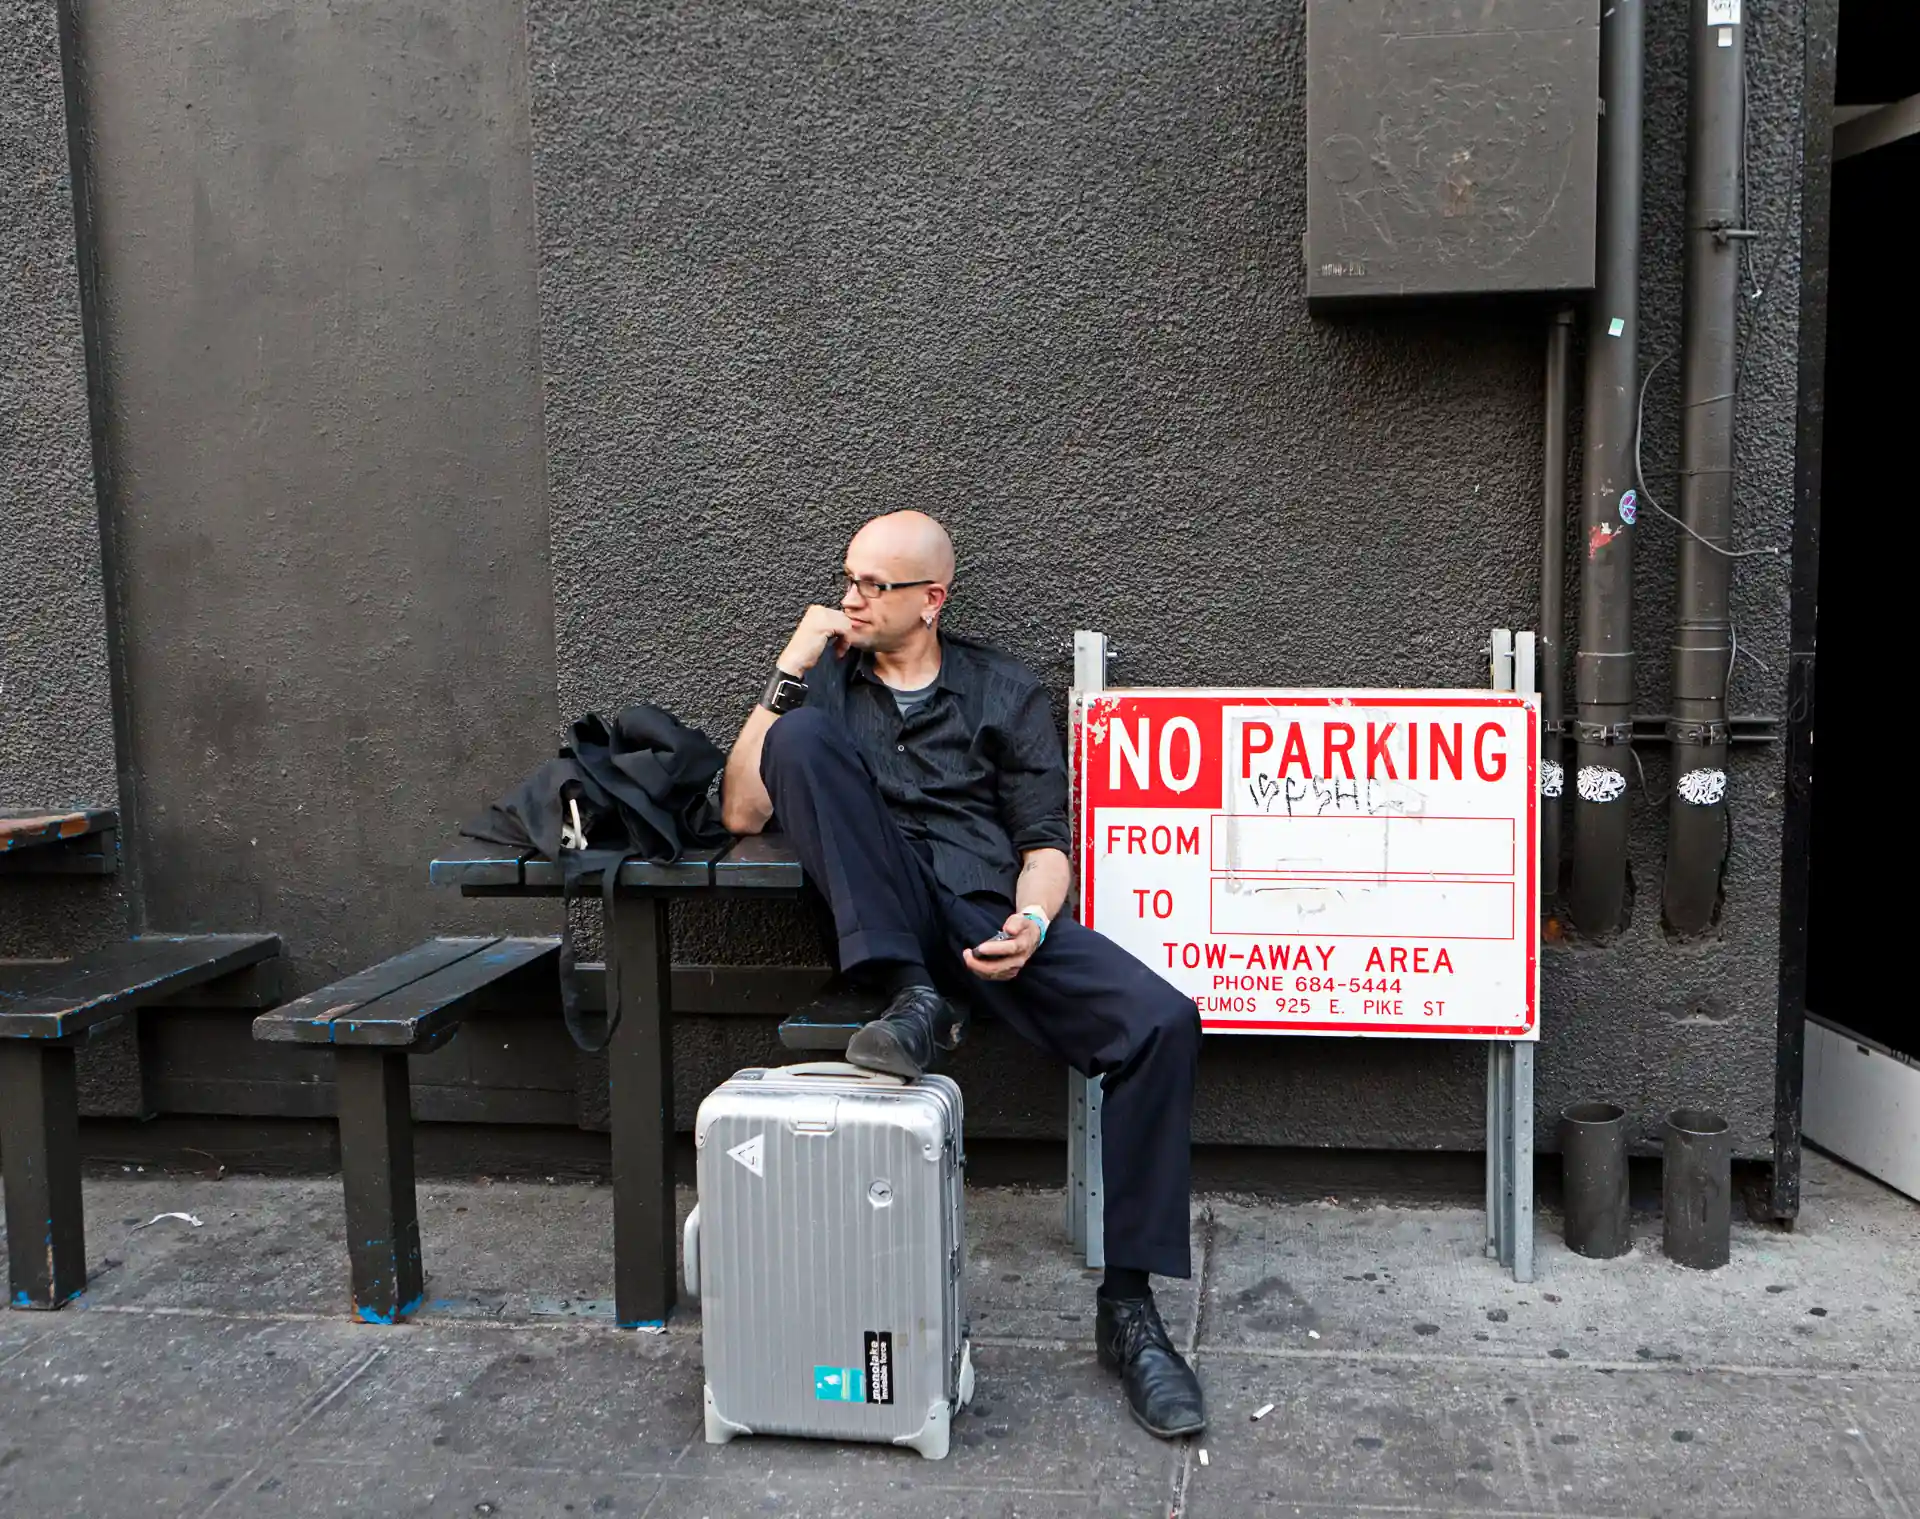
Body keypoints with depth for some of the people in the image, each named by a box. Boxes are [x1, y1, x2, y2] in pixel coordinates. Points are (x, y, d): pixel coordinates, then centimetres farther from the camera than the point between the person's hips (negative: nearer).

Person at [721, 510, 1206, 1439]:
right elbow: (742, 813, 7)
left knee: (1160, 1022, -25)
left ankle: (1128, 1308, -13)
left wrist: (1032, 923, -14)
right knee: (802, 734, -22)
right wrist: (790, 670, 2)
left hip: (989, 917, 0)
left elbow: (1045, 840, 8)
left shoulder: (1005, 692, 16)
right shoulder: (824, 681, 19)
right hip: (882, 926, 0)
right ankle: (910, 1001, -28)